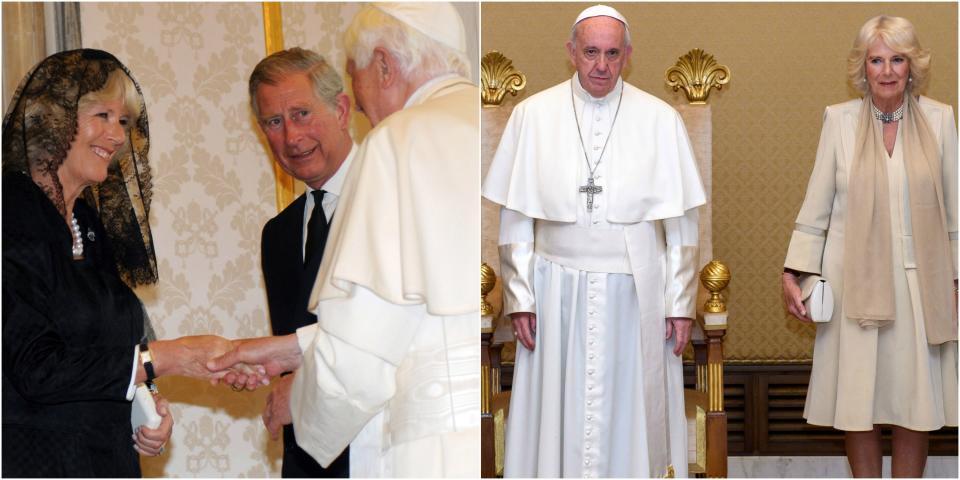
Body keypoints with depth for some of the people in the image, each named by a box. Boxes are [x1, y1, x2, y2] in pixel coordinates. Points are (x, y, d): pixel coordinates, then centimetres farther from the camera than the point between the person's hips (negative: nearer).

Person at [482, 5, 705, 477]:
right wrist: (519, 297, 0)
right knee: (557, 411, 7)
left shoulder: (661, 119, 0)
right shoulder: (532, 115, 1)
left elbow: (680, 221, 2)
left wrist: (681, 303, 0)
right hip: (557, 291, 1)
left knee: (633, 411, 6)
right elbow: (515, 218, 3)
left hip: (636, 292, 0)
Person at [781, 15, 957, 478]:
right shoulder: (840, 119, 0)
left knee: (914, 404, 4)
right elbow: (816, 207, 3)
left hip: (918, 280, 1)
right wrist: (793, 272, -2)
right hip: (855, 282, -1)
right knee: (859, 402, 4)